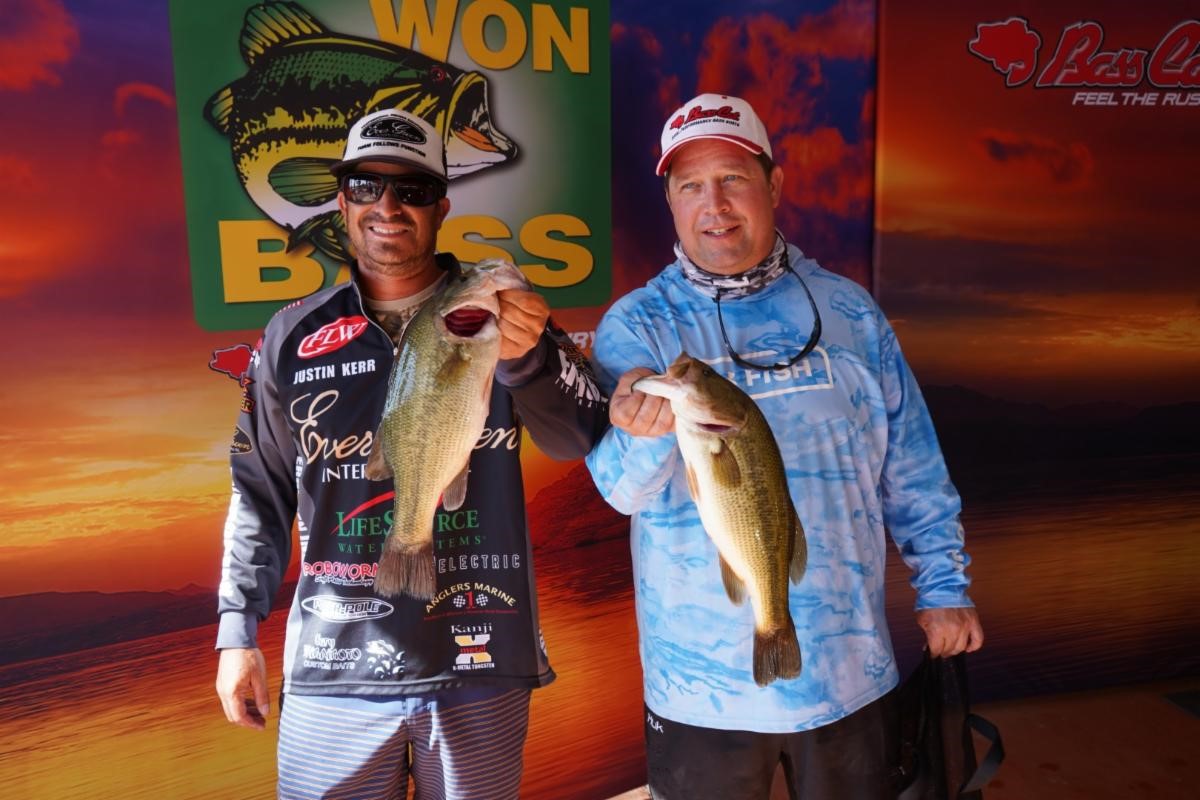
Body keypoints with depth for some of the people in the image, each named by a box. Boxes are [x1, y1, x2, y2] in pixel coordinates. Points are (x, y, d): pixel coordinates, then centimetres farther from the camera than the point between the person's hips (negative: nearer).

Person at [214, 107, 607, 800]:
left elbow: (582, 441, -11)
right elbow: (260, 494, 9)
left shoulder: (505, 315, -1)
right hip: (335, 669, 1)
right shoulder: (294, 337, 3)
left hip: (481, 663, 0)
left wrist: (529, 357, -28)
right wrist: (239, 631, 6)